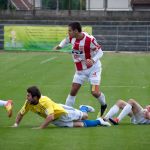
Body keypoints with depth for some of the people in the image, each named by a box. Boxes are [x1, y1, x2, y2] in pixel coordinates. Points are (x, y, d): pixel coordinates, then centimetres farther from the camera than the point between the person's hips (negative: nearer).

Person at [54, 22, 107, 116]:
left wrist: (93, 60, -35)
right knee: (73, 91, 2)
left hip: (93, 68, -6)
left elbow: (100, 52, -17)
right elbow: (67, 40, 17)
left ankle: (103, 105, 18)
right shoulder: (72, 38, -8)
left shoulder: (90, 40, -27)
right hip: (80, 70, 6)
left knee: (95, 92, -13)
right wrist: (60, 46, -3)